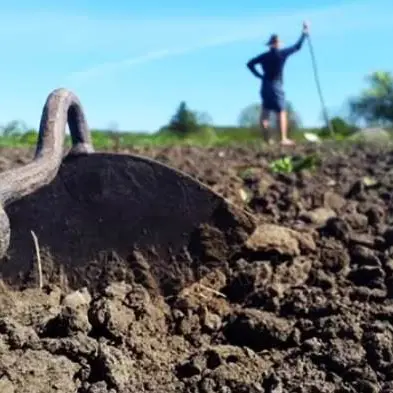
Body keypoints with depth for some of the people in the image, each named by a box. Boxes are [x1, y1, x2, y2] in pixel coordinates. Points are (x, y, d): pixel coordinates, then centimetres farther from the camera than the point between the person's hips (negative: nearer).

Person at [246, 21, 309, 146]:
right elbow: (297, 47, 0)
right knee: (281, 112, -3)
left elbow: (250, 64, 5)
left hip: (265, 86, 5)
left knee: (265, 113, 5)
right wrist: (304, 33, 11)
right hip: (276, 87, -5)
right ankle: (284, 139, -11)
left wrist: (259, 75, 6)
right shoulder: (281, 53, -6)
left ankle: (267, 139, 5)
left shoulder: (264, 56, 7)